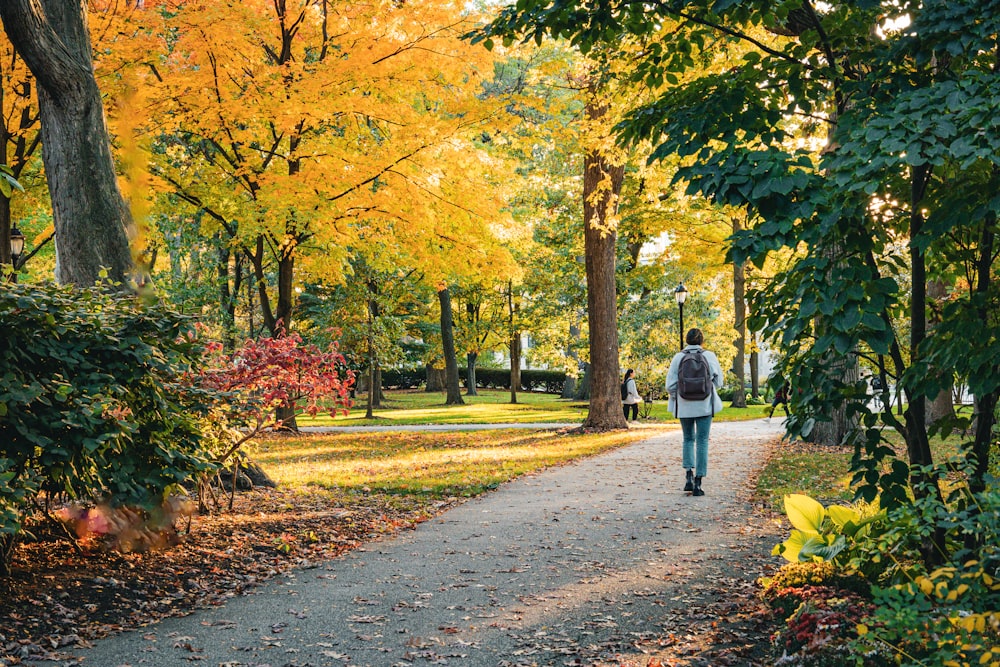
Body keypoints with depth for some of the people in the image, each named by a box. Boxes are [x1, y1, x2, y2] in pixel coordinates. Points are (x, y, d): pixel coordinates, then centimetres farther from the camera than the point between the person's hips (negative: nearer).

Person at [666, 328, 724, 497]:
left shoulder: (678, 358, -4)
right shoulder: (710, 356, -4)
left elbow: (670, 385, -5)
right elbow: (718, 382, 2)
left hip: (684, 407, 1)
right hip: (705, 406, -1)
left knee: (688, 439, 17)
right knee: (702, 441, 5)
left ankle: (689, 474, 2)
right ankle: (698, 482, 1)